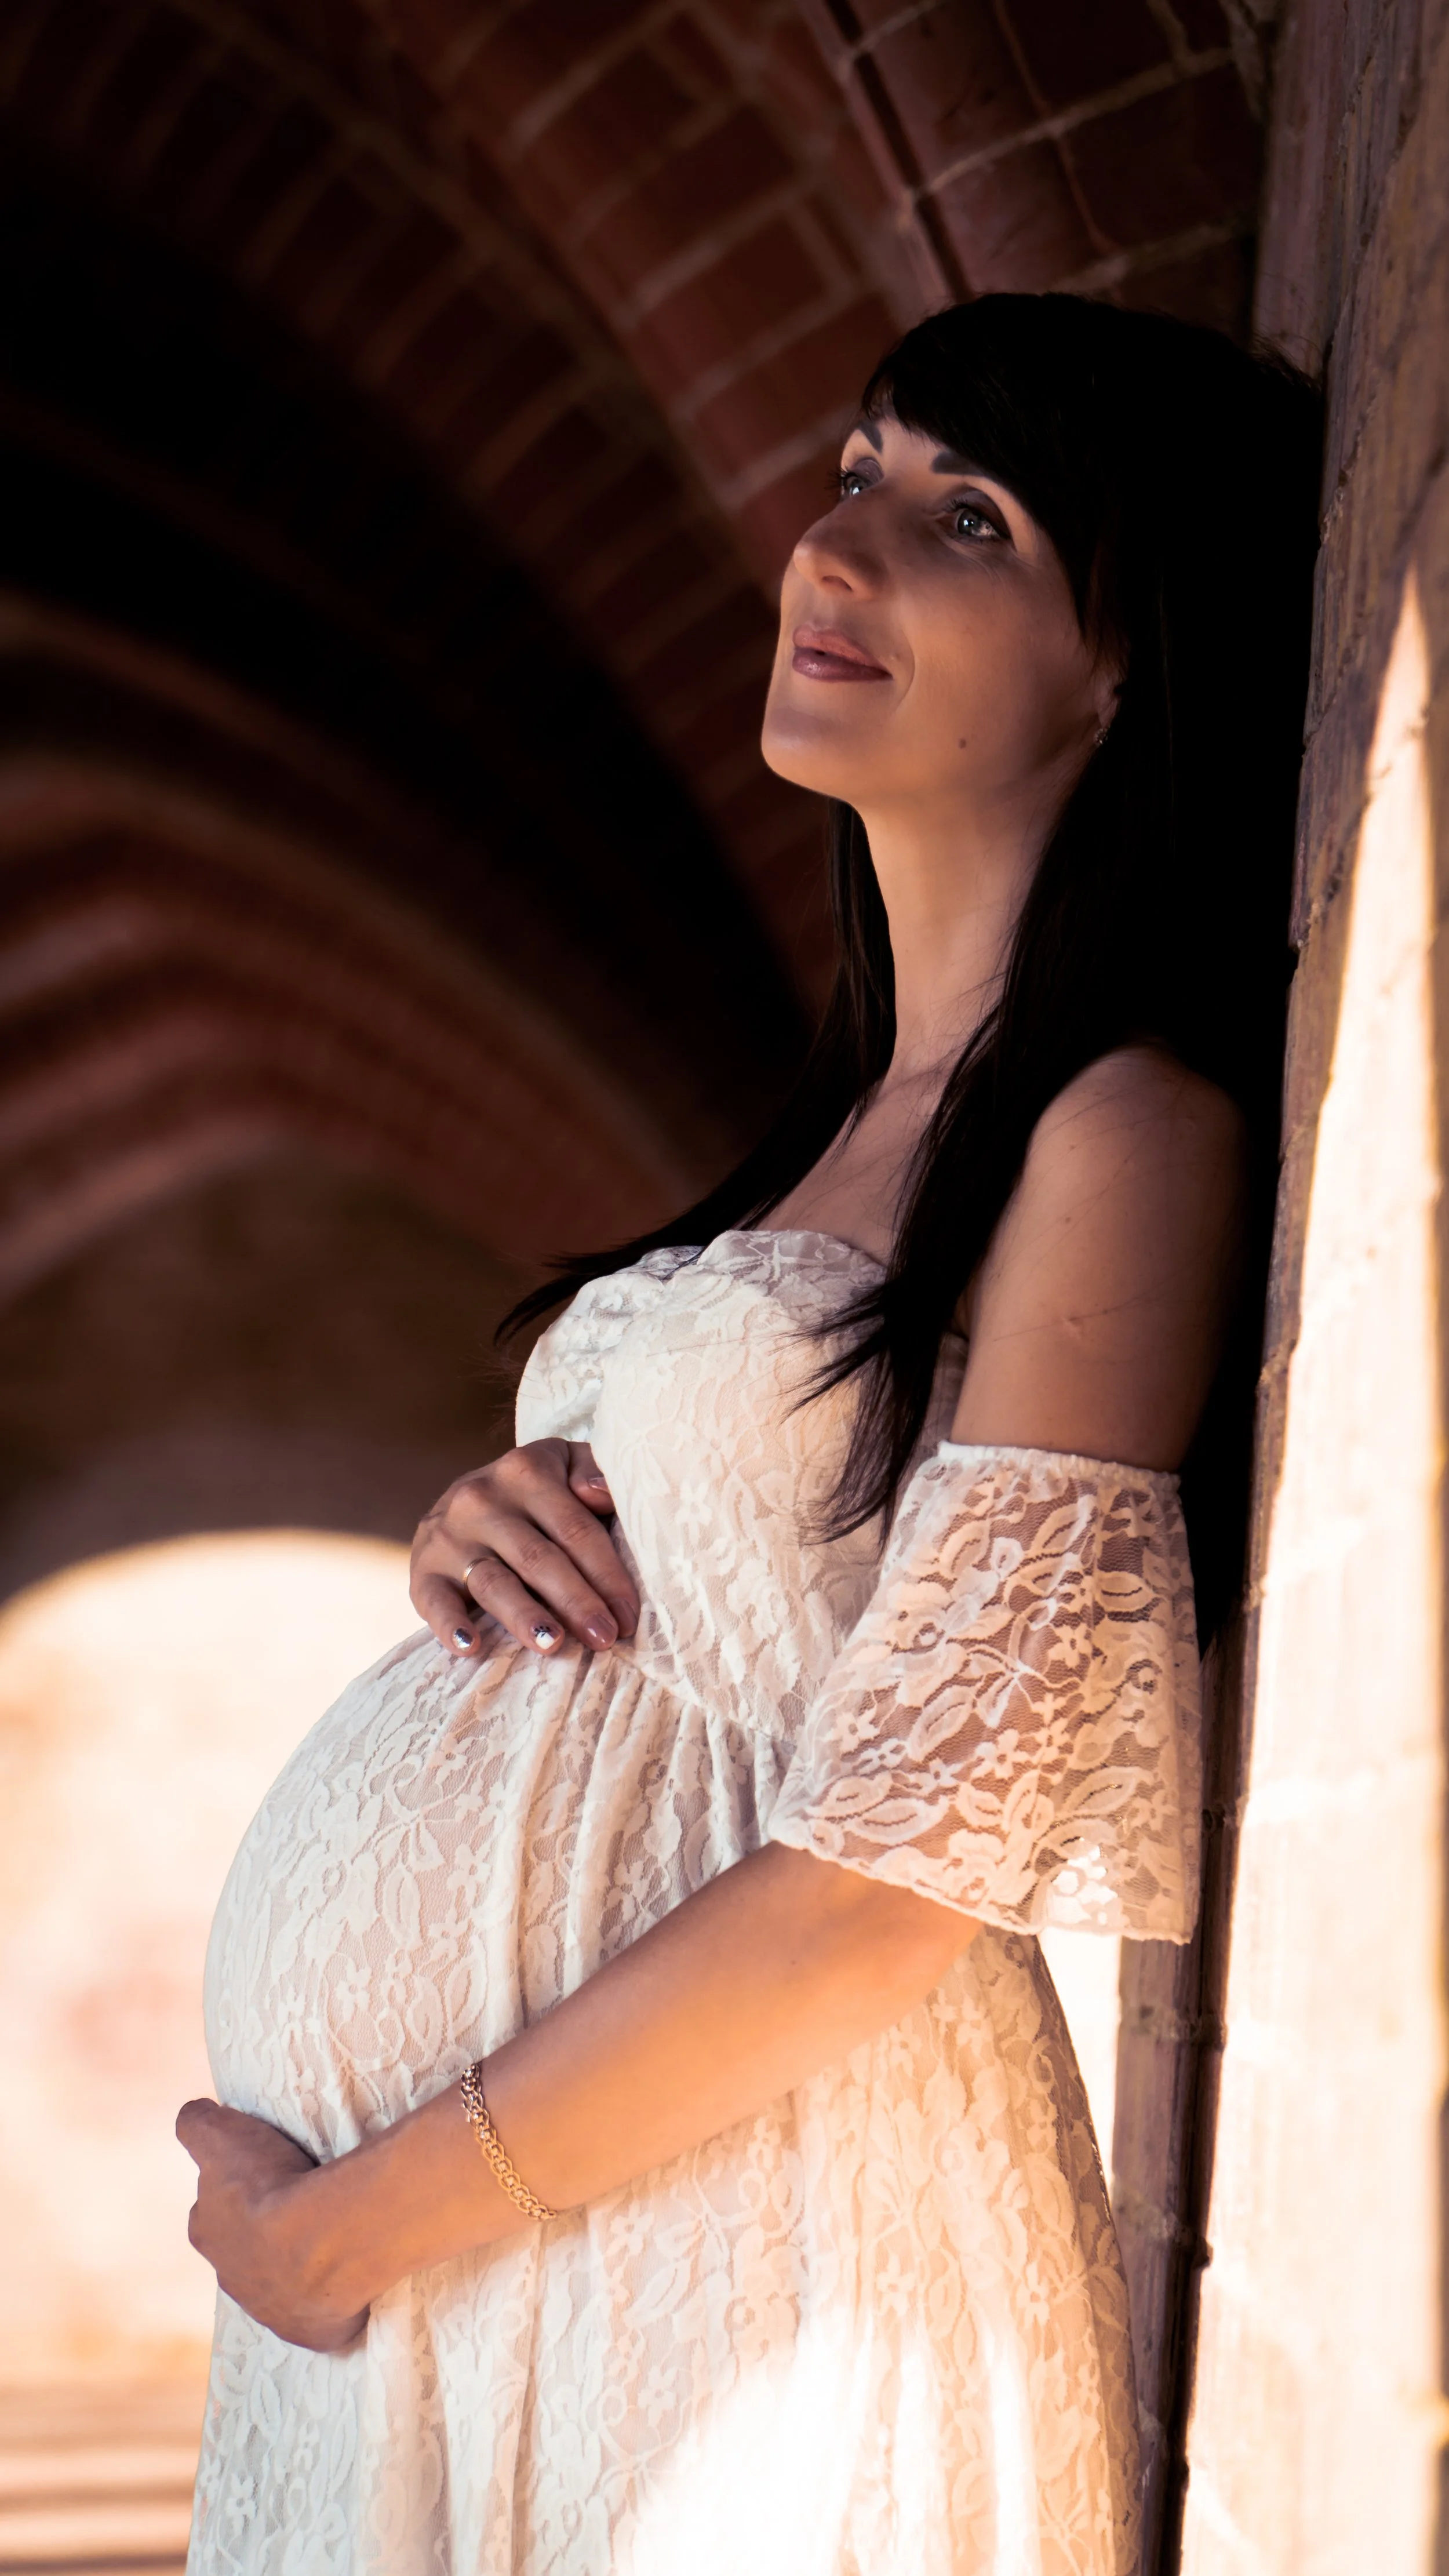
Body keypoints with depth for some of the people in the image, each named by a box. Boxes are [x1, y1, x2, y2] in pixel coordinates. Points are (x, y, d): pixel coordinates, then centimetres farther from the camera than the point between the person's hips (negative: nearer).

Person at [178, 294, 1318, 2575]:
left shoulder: (1131, 1130, -14)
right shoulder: (866, 1106, 12)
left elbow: (904, 1873, -19)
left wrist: (353, 2215, -13)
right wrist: (486, 1544, -3)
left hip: (731, 2256, -7)